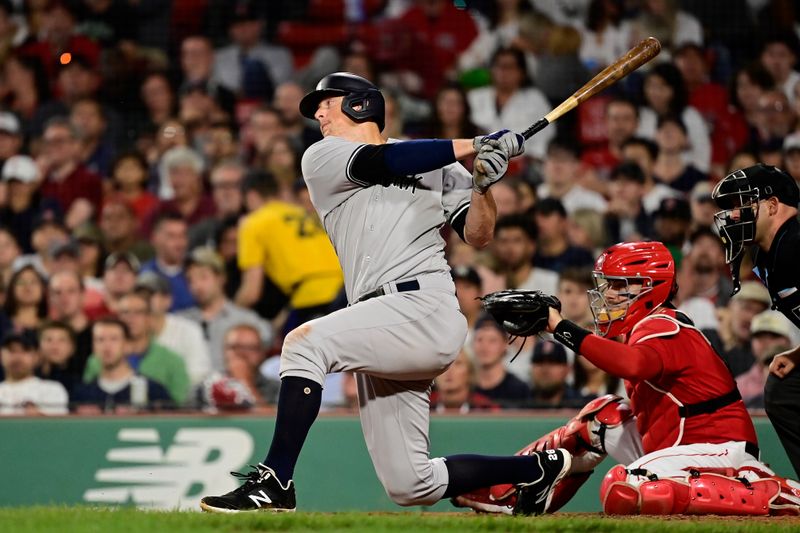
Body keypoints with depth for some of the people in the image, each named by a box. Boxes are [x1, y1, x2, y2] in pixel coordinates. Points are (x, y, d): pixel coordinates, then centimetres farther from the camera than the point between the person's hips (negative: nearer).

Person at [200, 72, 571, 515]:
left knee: (305, 342, -26)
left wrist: (483, 184, -9)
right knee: (409, 487, 3)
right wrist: (473, 146, -3)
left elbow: (478, 235, 10)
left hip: (425, 309, -4)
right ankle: (538, 468, 23)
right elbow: (384, 162, 0)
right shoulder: (321, 158, 17)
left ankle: (274, 482, -22)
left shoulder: (437, 164, 16)